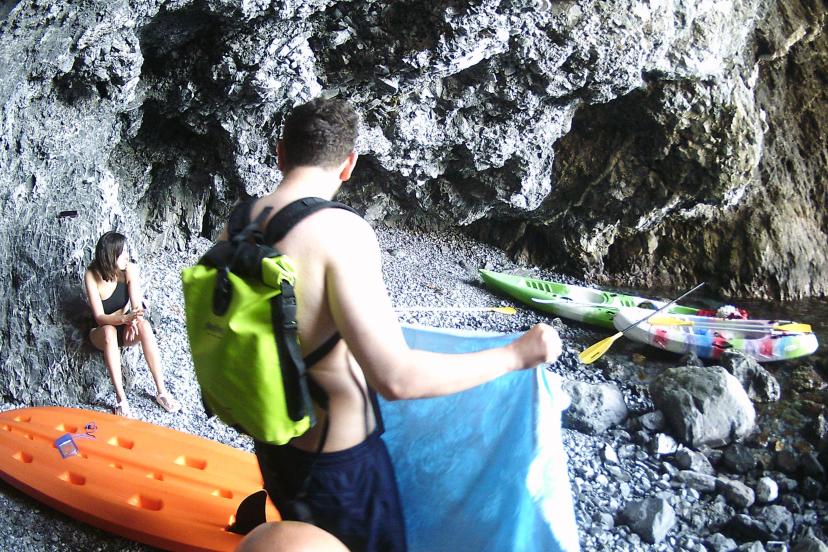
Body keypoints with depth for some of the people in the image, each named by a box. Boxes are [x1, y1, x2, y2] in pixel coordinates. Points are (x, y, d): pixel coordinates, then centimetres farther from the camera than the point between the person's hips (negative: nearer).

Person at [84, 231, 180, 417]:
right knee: (109, 331, -37)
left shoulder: (130, 270, -15)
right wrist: (124, 318, -42)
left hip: (125, 328, 2)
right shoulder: (92, 275, -20)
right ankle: (121, 399, -39)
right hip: (102, 333, -1)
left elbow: (137, 307, -17)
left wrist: (133, 320, -40)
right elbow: (99, 317, -23)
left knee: (144, 325, -32)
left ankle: (161, 392, -34)